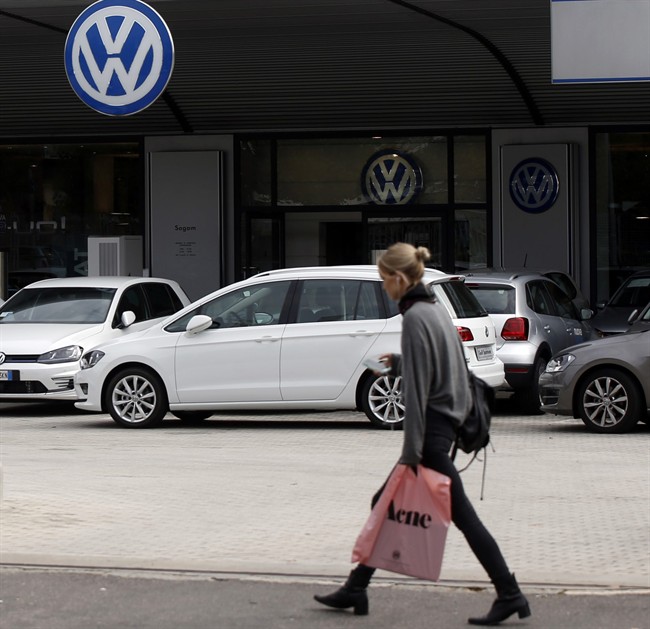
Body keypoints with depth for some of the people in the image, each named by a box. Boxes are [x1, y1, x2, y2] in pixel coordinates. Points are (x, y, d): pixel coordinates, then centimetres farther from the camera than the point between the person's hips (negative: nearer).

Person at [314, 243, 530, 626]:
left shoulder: (415, 317, -17)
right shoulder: (435, 308, 12)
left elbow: (417, 387, -19)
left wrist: (413, 449, -19)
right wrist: (398, 363, 24)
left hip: (433, 428, -10)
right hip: (447, 419, 10)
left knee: (461, 515, -6)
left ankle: (509, 594, -2)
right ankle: (356, 589, 19)